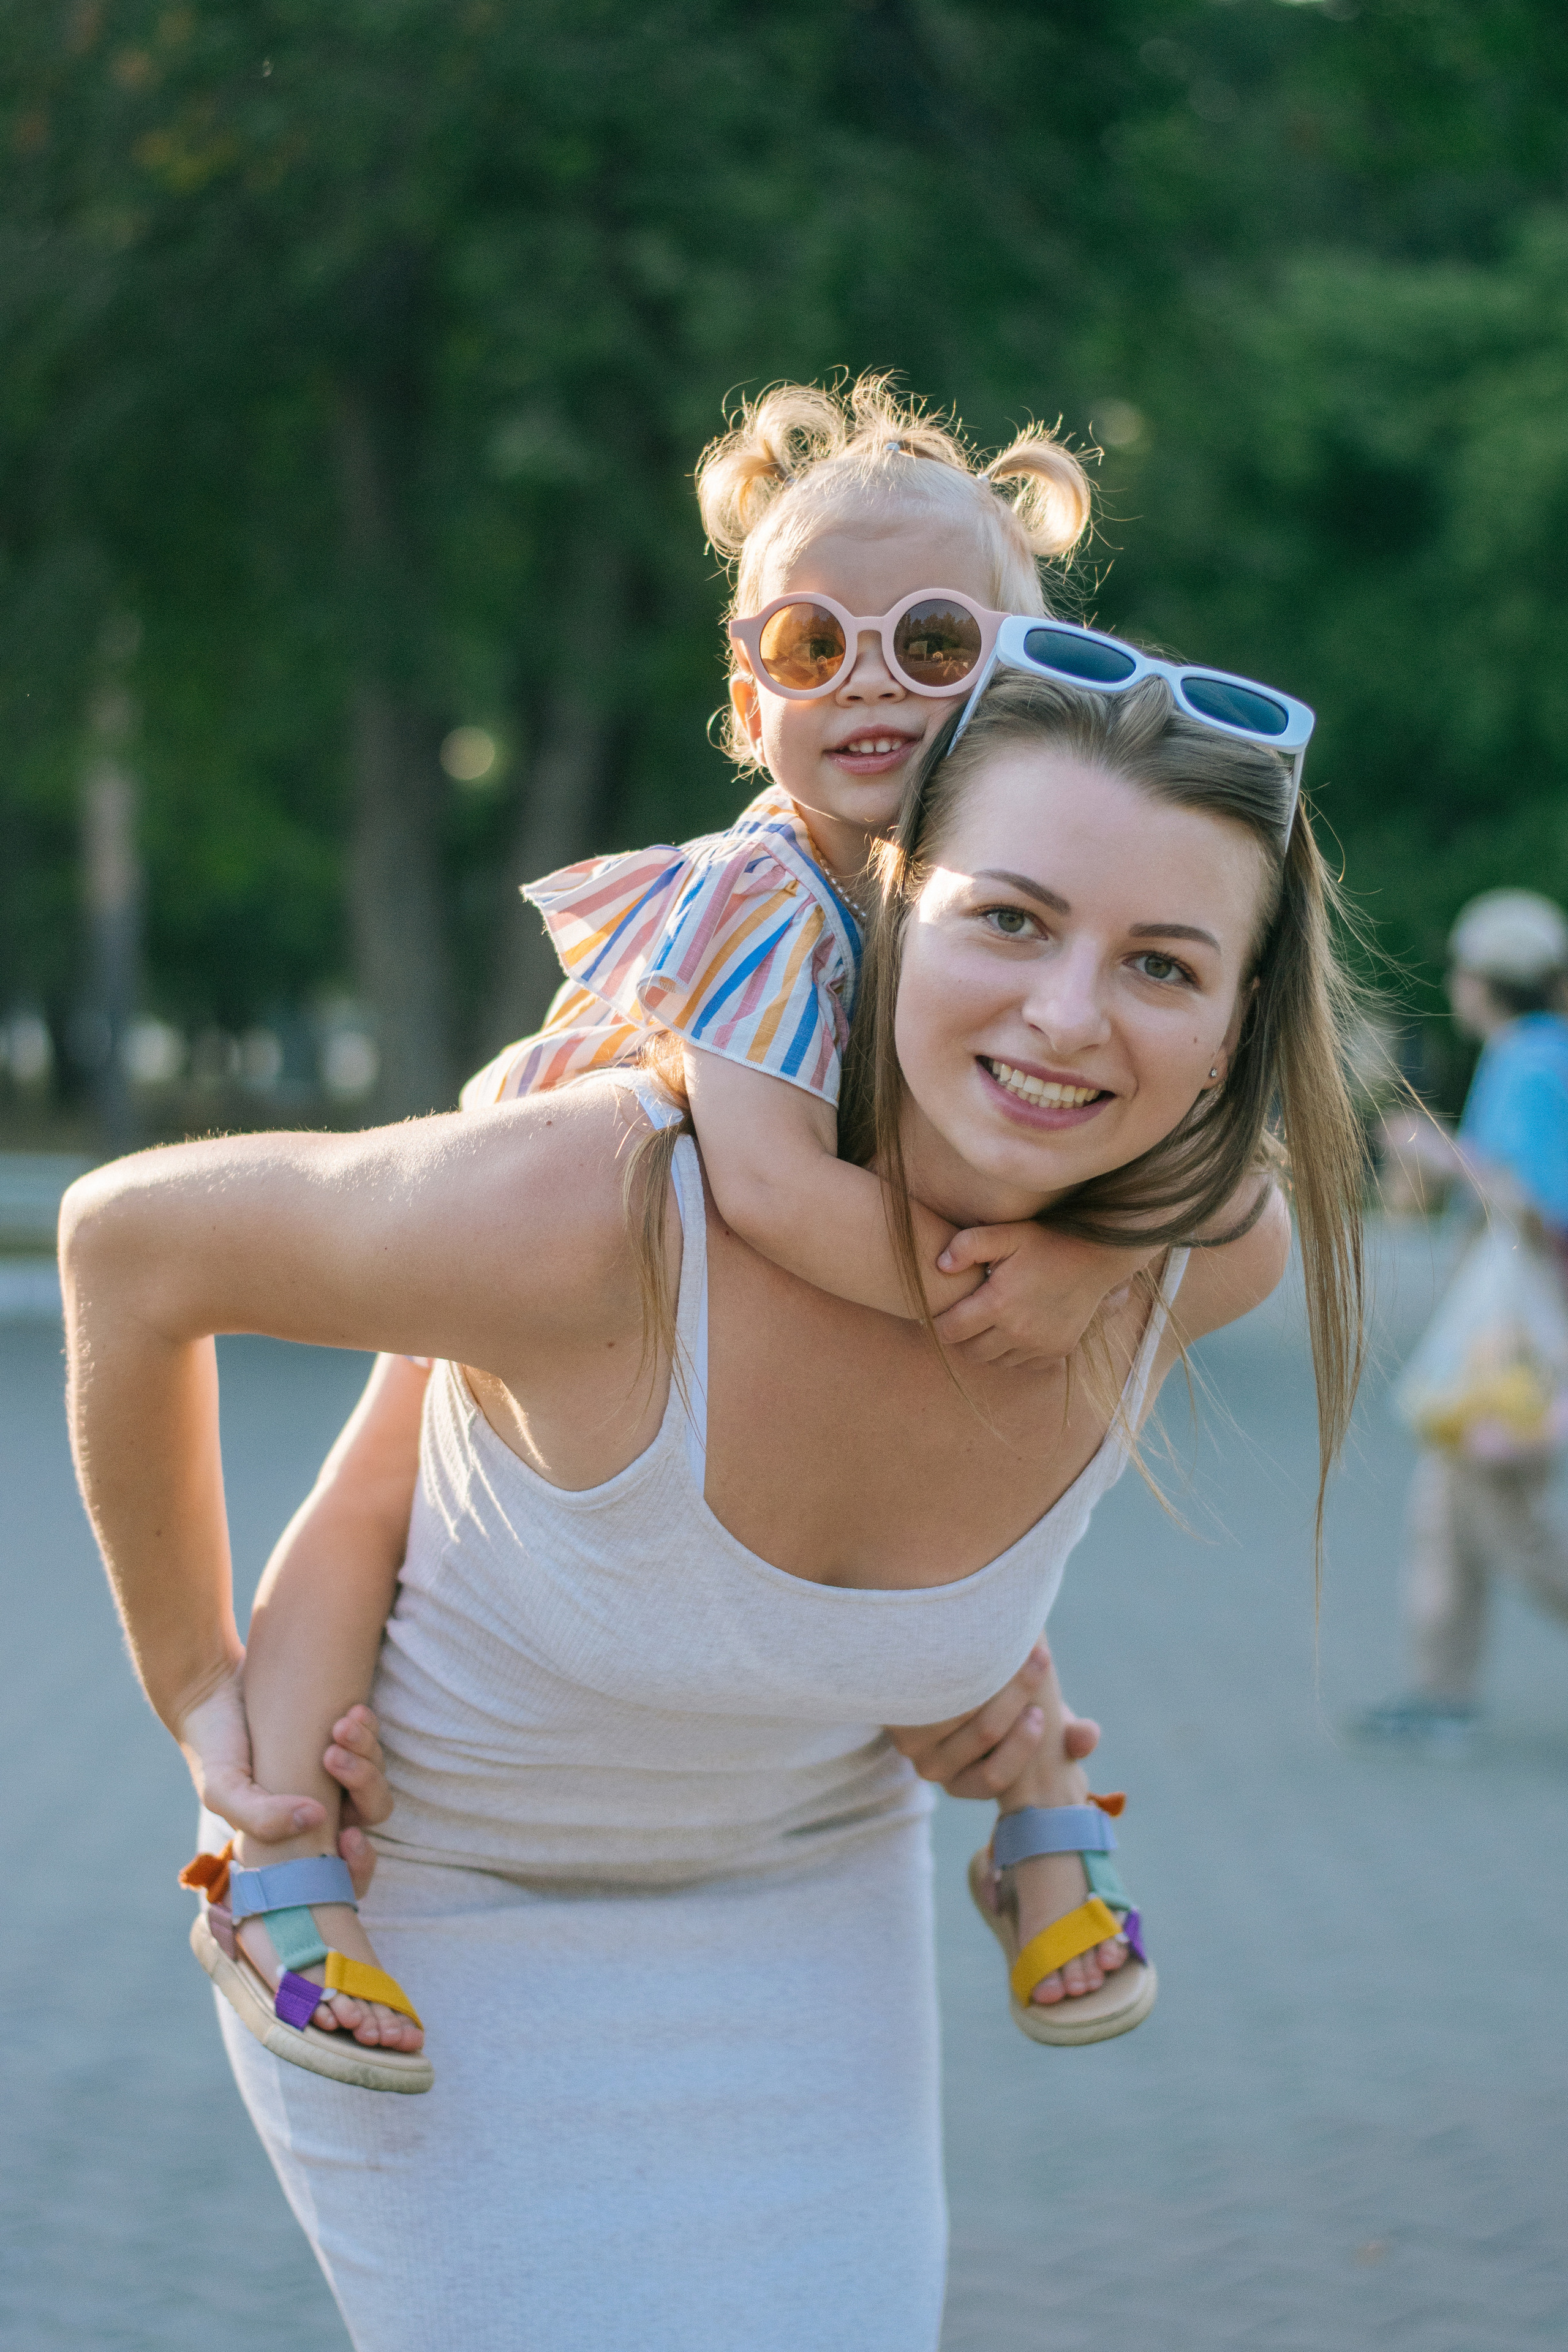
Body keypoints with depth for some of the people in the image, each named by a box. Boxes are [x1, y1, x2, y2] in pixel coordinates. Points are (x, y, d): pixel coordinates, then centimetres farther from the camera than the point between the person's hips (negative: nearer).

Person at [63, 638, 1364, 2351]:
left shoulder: (1211, 1247, -21)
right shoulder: (595, 1210, -36)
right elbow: (130, 1240, -19)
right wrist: (193, 1682, -7)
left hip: (799, 1902, 4)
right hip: (431, 1909, -4)